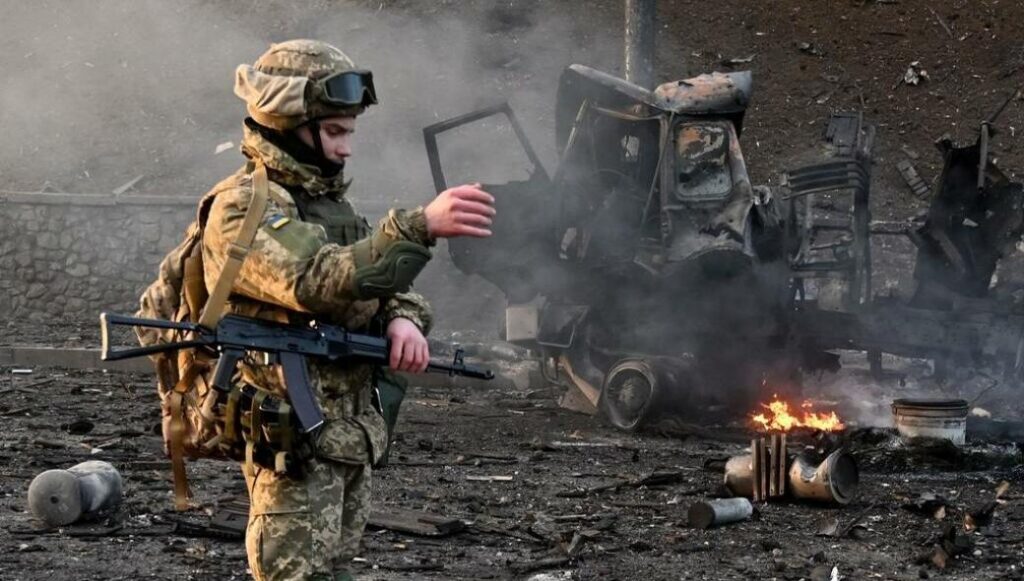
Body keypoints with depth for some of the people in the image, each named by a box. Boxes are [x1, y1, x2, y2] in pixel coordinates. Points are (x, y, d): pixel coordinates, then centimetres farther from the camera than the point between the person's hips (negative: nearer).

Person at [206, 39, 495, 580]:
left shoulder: (328, 201, 15)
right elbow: (319, 281, -29)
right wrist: (420, 226, -37)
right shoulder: (243, 207, -14)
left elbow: (378, 279, 15)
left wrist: (402, 317, -10)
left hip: (353, 430, 9)